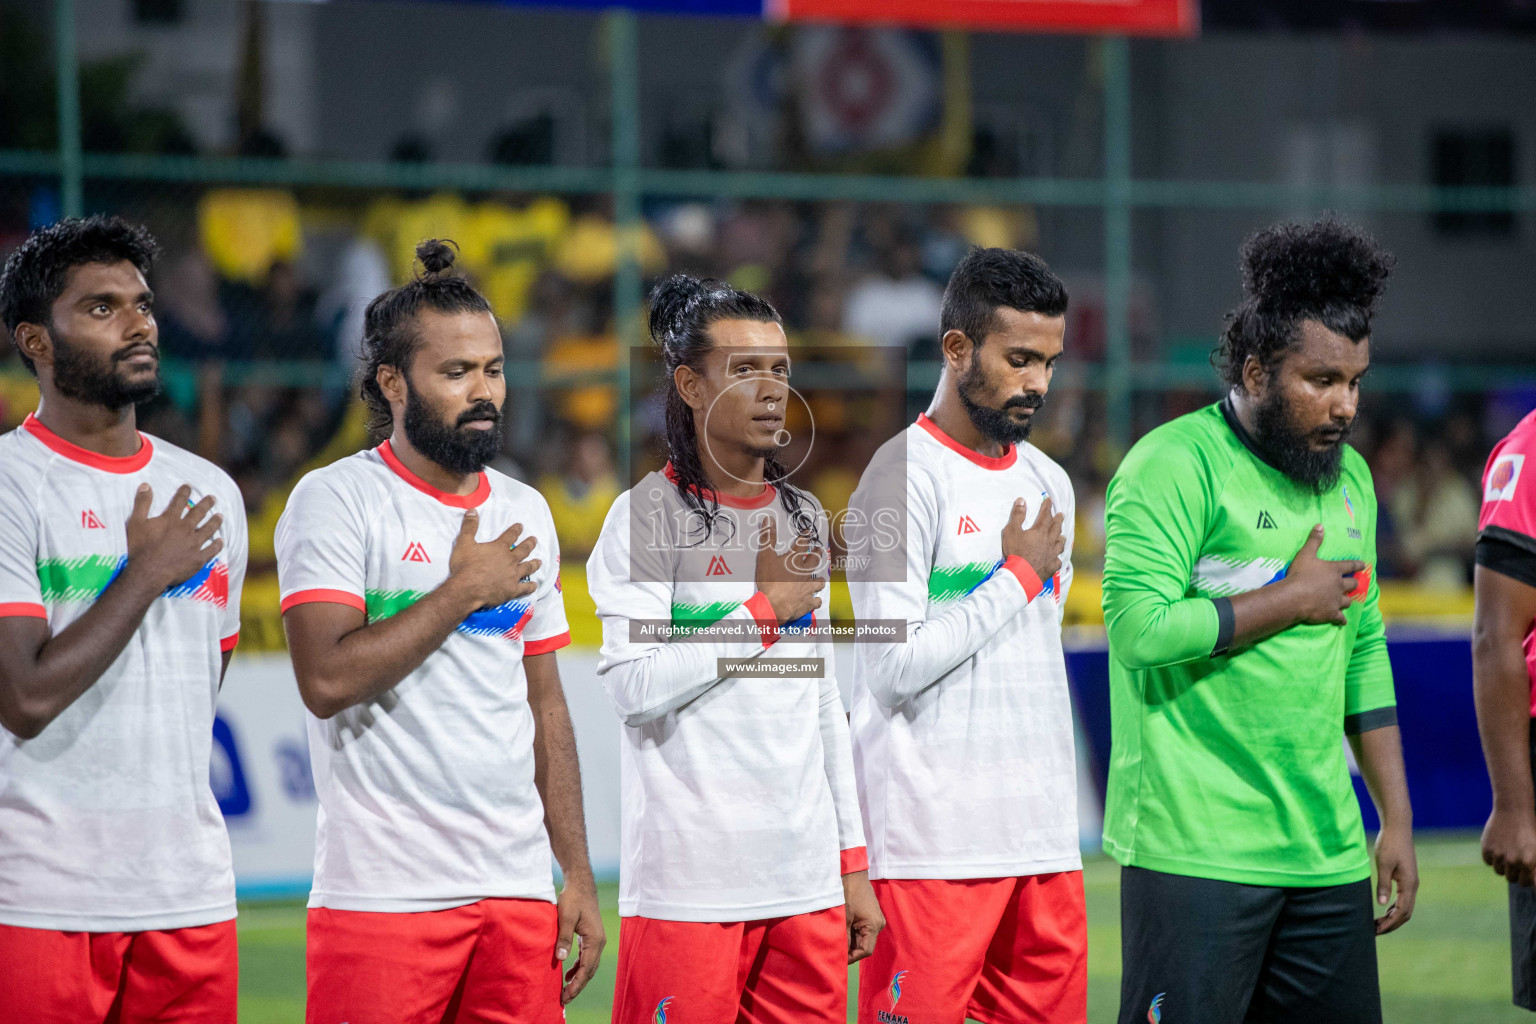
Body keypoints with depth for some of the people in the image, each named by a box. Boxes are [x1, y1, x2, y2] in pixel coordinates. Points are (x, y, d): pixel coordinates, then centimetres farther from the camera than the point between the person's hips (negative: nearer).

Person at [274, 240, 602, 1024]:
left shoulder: (524, 513, 15)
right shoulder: (335, 502, -5)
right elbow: (328, 680, -18)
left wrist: (578, 872, 12)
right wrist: (463, 590, -10)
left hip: (518, 892, 6)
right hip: (383, 894, -6)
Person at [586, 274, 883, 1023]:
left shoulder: (804, 518, 15)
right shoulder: (648, 516, -4)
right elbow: (633, 687, -15)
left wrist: (852, 861, 17)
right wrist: (764, 606, -8)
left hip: (807, 878, 6)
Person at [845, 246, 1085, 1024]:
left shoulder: (1049, 483, 16)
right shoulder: (905, 477, -8)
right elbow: (898, 665, -16)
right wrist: (1019, 575, -8)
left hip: (1043, 837, 7)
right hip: (933, 842, -7)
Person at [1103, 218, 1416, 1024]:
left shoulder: (1349, 476, 15)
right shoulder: (1176, 465, -9)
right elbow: (1141, 626, -21)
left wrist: (1397, 820, 17)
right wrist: (1293, 600, -10)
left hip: (1326, 855, 7)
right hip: (1196, 854, -7)